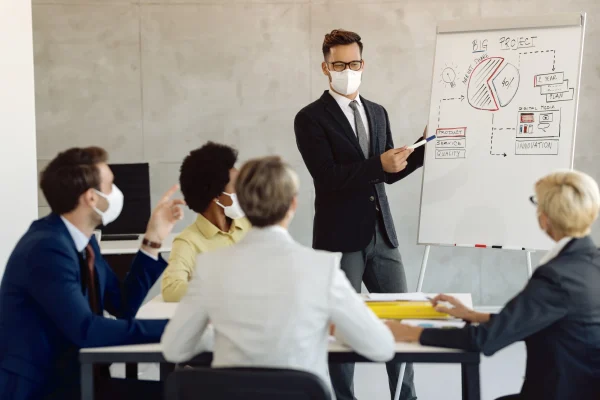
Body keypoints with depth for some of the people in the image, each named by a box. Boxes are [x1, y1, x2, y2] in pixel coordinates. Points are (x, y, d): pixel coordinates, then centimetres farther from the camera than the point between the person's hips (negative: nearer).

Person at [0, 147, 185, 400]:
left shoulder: (82, 240, 7)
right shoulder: (47, 248, -20)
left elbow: (123, 306, 12)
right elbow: (85, 330, -26)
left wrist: (153, 239, 6)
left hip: (70, 377, 8)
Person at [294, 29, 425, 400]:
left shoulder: (378, 113, 13)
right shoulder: (311, 118, -6)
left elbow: (388, 173, 15)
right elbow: (328, 177, -17)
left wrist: (424, 147, 2)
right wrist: (379, 164, -24)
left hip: (381, 234, 6)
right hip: (340, 238, -6)